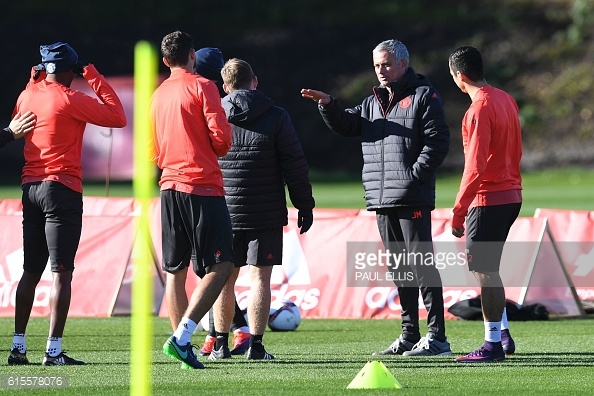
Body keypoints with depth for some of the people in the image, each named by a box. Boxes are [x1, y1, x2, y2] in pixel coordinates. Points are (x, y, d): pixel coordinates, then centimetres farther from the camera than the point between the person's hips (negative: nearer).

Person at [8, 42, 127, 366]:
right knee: (61, 272, -6)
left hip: (30, 188, 7)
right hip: (62, 190, -7)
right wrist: (95, 79, -1)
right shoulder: (69, 99, -11)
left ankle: (18, 348, 11)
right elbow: (118, 118, -8)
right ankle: (54, 351, -11)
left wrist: (34, 80, 24)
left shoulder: (27, 96, 8)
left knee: (30, 271, 12)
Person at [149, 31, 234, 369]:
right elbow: (221, 138, -12)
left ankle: (184, 345, 8)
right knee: (220, 267, -6)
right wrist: (212, 151, 8)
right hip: (203, 186, -7)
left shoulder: (158, 95, 13)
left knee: (175, 270, 10)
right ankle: (182, 338, -18)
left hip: (170, 187, 7)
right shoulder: (202, 87, -5)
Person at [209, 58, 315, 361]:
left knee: (225, 278, 12)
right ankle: (255, 345, -3)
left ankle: (221, 344, 15)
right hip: (266, 212, -2)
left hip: (224, 211, 2)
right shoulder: (276, 117, -5)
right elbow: (295, 165, -4)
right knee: (260, 277, 0)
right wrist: (304, 205, 5)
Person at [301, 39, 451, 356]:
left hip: (413, 199, -8)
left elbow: (437, 140, -9)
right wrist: (327, 105, -6)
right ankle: (409, 336, 14)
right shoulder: (373, 102, 21)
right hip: (381, 200, 8)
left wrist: (415, 175, -17)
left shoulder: (423, 96, -2)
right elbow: (346, 124, 12)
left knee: (421, 262, -10)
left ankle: (436, 336, -10)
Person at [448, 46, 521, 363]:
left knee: (484, 271, -4)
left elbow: (475, 167, -21)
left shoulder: (479, 109, -17)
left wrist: (458, 212, -17)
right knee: (487, 268, 18)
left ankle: (493, 345, -1)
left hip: (487, 199, -9)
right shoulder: (506, 100, 11)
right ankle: (503, 334, 19)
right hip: (511, 195, 9)